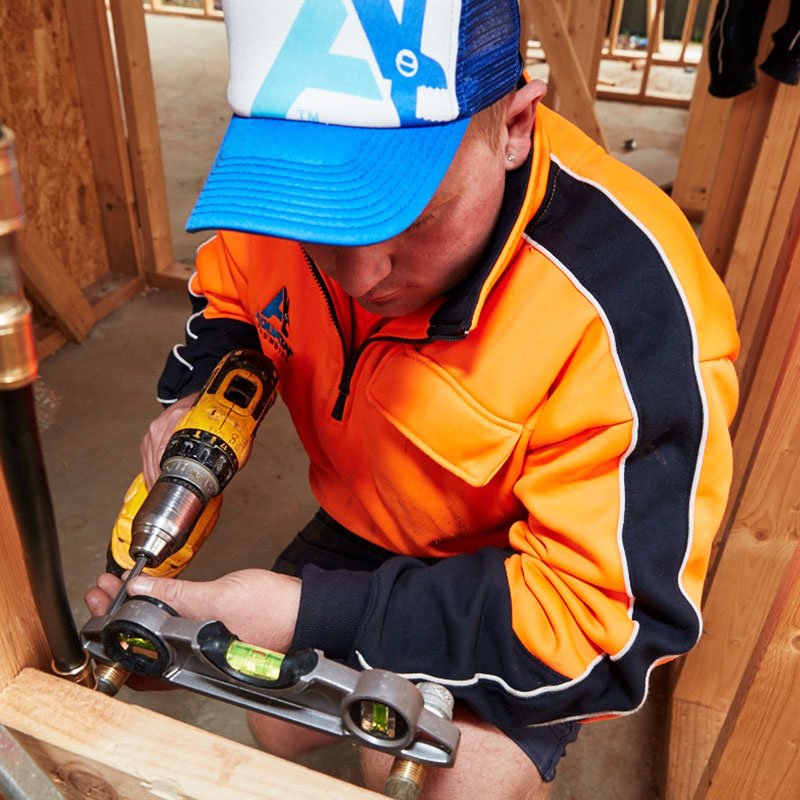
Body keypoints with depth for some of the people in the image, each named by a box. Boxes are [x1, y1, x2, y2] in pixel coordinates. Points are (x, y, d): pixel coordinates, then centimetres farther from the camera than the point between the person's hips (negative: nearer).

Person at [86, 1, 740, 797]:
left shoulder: (632, 313, -36)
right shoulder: (289, 195, -19)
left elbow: (609, 625, -32)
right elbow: (229, 291, 5)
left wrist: (312, 615, -35)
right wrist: (198, 394, -17)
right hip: (369, 527, 5)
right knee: (276, 723, 7)